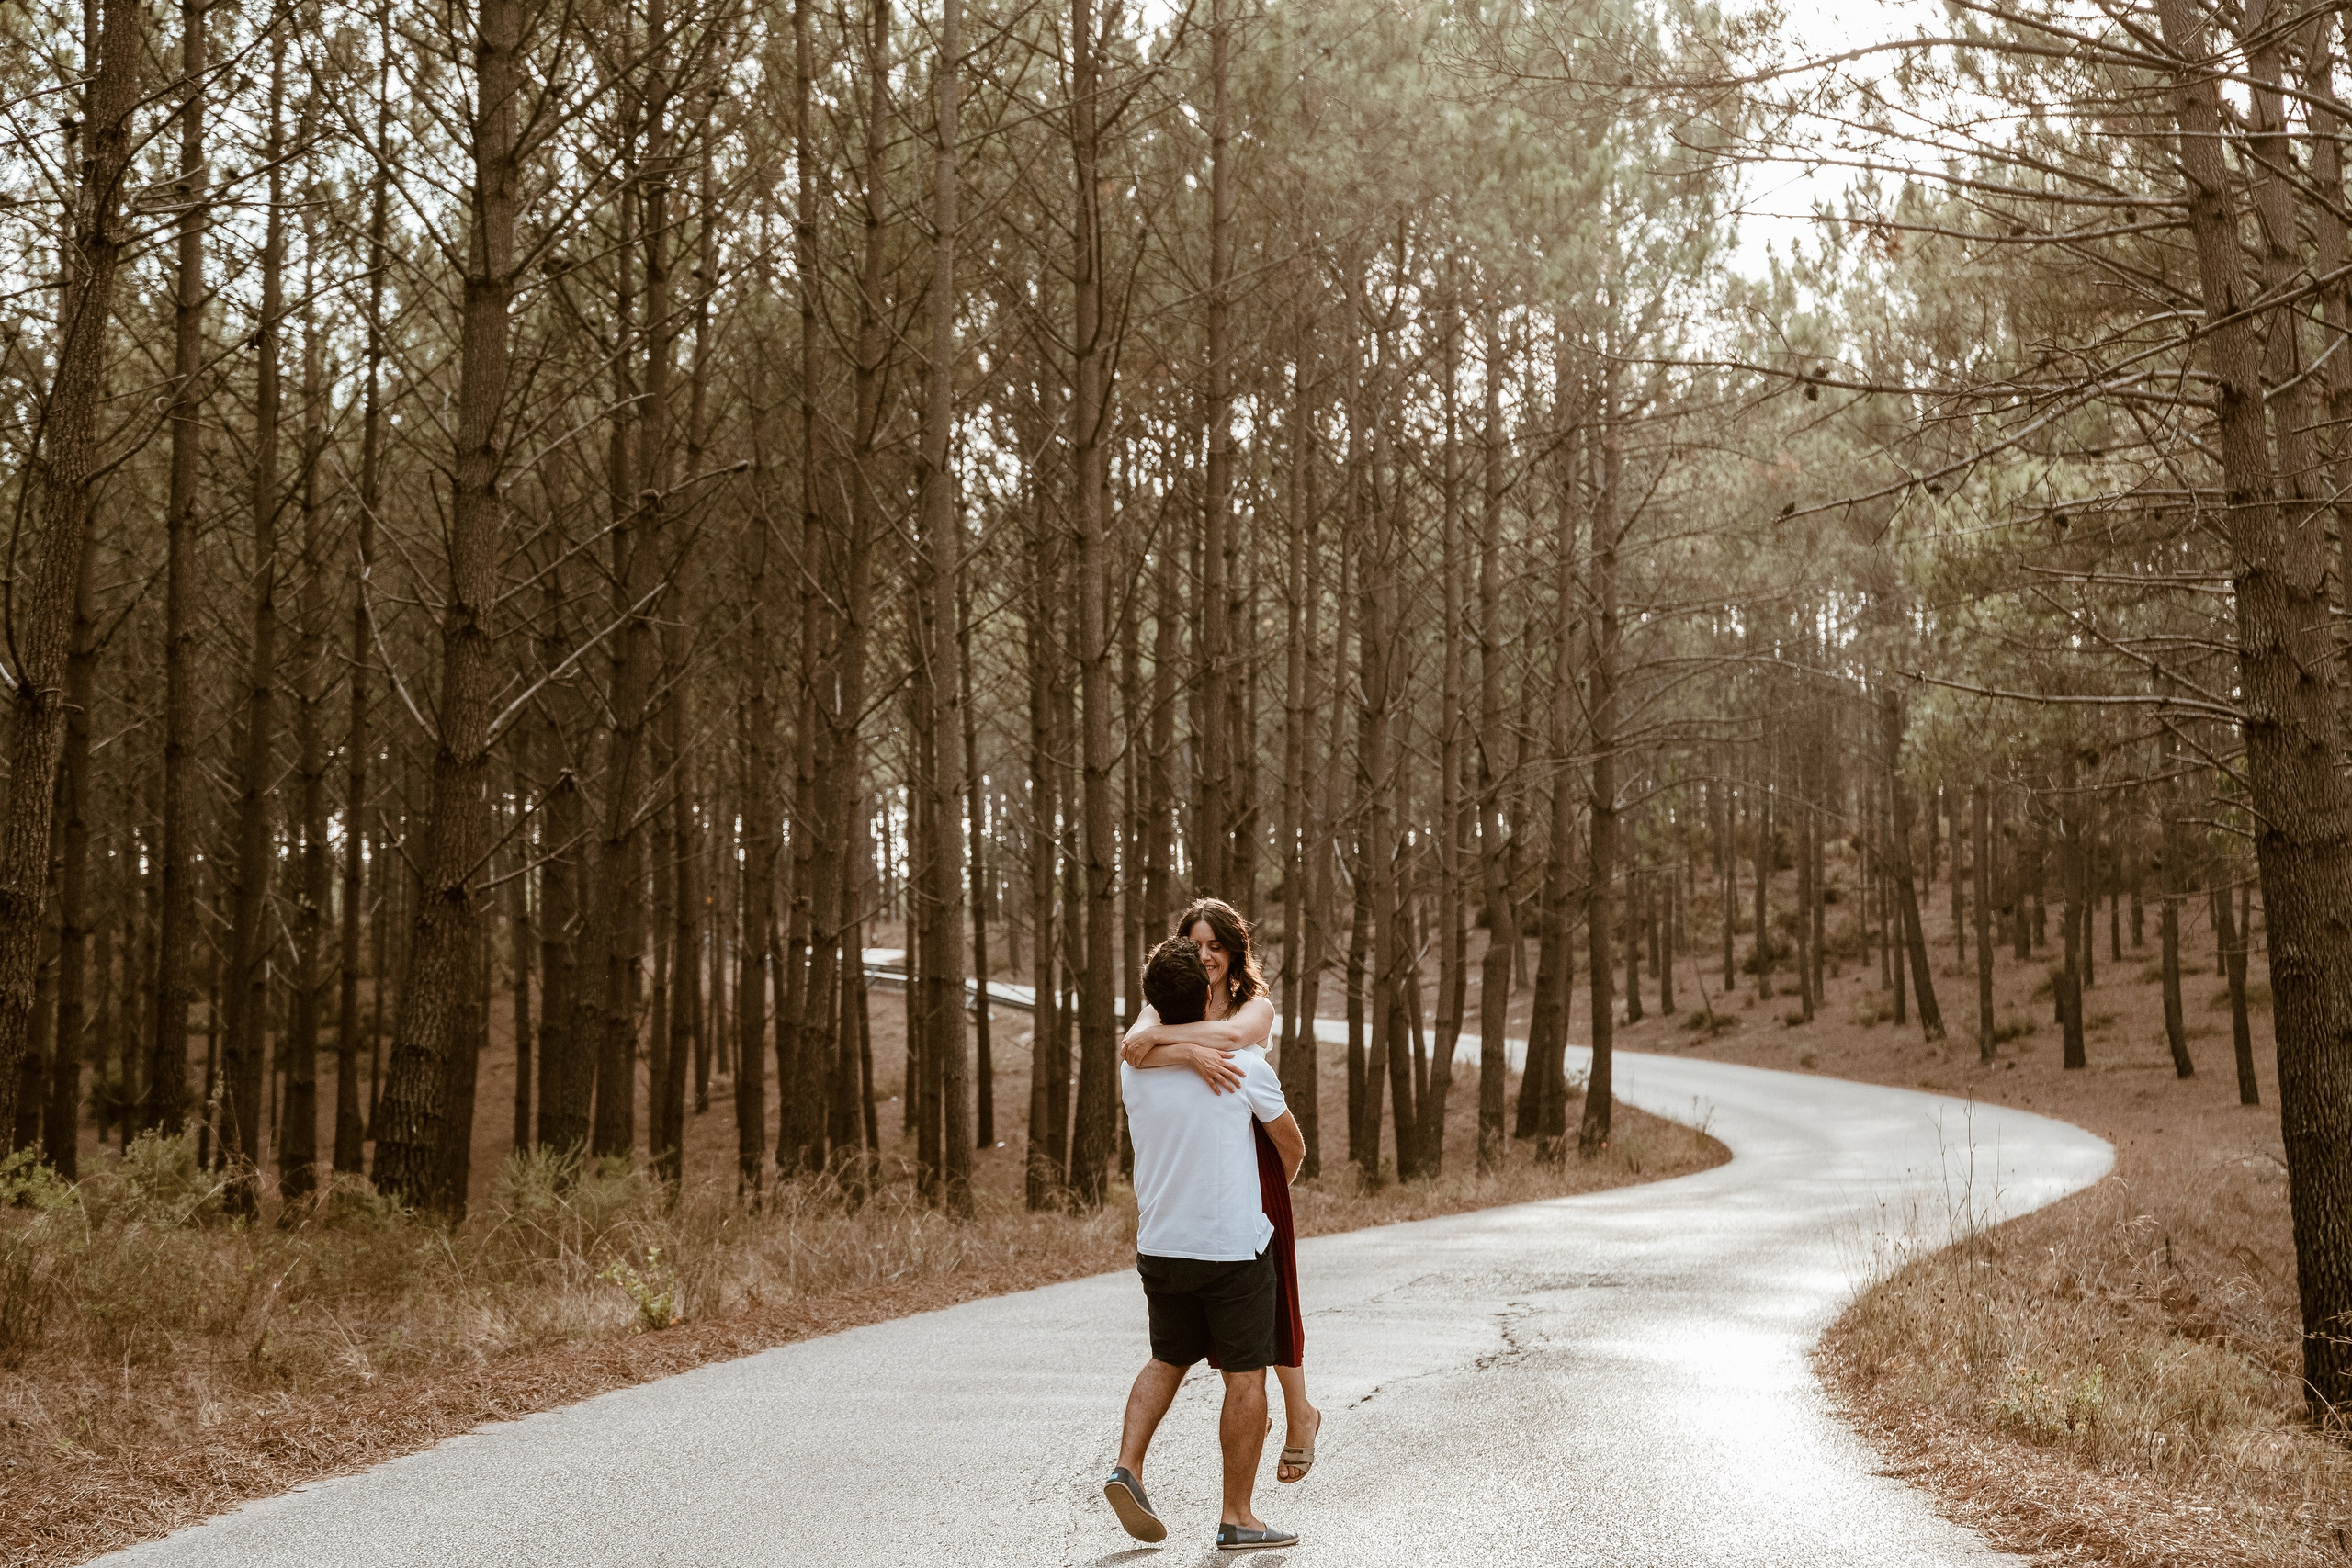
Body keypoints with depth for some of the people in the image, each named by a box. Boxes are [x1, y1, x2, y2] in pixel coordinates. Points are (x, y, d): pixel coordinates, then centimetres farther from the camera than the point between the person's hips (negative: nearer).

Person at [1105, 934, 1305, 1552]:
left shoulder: (1132, 1069, -1)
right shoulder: (1244, 1066, -12)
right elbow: (1292, 1147, 3)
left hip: (1159, 1246, 5)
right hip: (1234, 1246, -4)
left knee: (1168, 1360, 22)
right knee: (1245, 1376, 5)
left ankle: (1127, 1466, 7)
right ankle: (1237, 1516, 9)